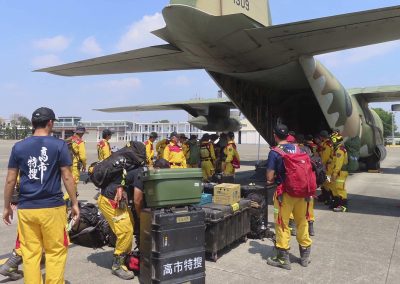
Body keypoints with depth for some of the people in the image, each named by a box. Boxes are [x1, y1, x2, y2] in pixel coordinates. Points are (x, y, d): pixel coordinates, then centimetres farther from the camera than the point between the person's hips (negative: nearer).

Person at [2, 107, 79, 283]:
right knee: (55, 252, 9)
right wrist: (74, 203, 3)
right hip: (52, 207, -2)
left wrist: (7, 207, 16)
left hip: (26, 208, 3)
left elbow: (10, 180, 5)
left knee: (30, 253, 11)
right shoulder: (59, 145, -5)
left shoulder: (19, 147, 3)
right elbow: (67, 177, -5)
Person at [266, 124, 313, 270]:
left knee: (282, 224, 6)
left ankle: (283, 259, 15)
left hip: (285, 192, -5)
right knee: (302, 222, 17)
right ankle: (305, 255, 30)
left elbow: (270, 178, -12)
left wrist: (273, 179, 8)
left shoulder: (274, 152, -11)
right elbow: (305, 168, 13)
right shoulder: (297, 148, 4)